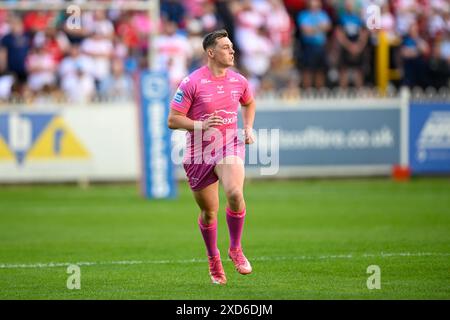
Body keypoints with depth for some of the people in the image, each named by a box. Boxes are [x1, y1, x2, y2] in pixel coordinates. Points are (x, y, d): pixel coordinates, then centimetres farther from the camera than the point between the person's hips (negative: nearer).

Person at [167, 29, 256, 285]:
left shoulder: (239, 81, 3)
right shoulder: (192, 83, -11)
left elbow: (249, 103, 27)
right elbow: (173, 120, -9)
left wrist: (248, 128, 10)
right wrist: (201, 125, -23)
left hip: (230, 146, 2)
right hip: (200, 153, -2)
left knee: (235, 192, -26)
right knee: (209, 211, 7)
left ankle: (236, 249, -5)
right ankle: (214, 259, 33)